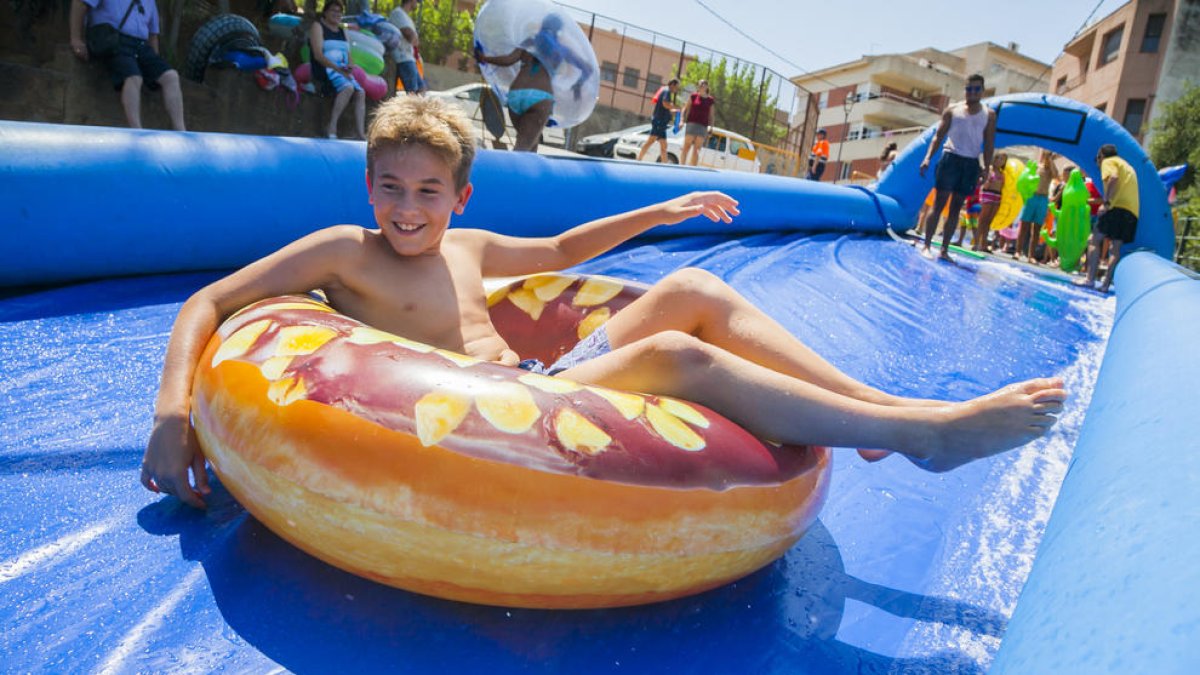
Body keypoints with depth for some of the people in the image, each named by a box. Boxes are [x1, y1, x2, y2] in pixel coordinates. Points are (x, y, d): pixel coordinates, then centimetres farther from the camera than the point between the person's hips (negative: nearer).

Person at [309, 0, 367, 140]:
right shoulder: (318, 26, 0)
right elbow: (318, 55, -12)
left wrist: (348, 68, -10)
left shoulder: (342, 31, 21)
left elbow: (348, 55, 14)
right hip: (325, 69, -7)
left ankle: (361, 133, -26)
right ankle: (332, 126, -31)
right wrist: (338, 68, -24)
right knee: (348, 87, -32)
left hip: (342, 70, 7)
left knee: (360, 92, -17)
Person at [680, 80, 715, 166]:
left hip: (703, 126, 2)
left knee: (697, 149, 1)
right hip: (692, 123, -2)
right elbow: (685, 109, 4)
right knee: (687, 146, -4)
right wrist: (682, 120, -7)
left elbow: (711, 115, 14)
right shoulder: (693, 96, 4)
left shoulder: (710, 100, 11)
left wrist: (710, 126, 2)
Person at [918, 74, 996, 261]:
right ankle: (926, 245, -7)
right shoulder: (953, 110, 4)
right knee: (939, 203, -7)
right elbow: (939, 136, 3)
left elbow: (989, 144, 6)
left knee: (956, 207, 4)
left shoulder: (989, 114, 8)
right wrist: (928, 157, -10)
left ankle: (944, 249, 6)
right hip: (951, 159, -2)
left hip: (971, 164, 2)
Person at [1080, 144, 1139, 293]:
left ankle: (1090, 279, -16)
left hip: (1118, 207, -8)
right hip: (1133, 211, 8)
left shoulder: (1108, 161, 9)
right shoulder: (1128, 166, 34)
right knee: (1115, 247, 6)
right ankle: (1106, 284, -2)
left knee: (1095, 240, -6)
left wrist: (1106, 202, -18)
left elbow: (1114, 177, -14)